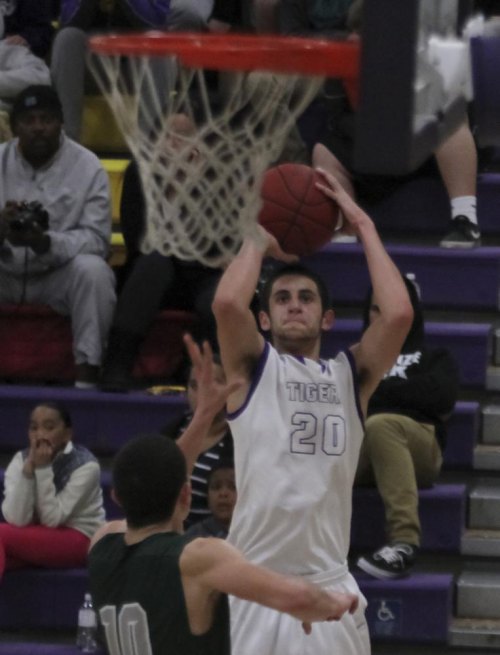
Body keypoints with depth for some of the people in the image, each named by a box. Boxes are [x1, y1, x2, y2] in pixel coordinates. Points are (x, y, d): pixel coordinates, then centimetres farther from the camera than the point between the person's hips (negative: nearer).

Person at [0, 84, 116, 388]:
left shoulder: (87, 167, -7)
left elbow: (97, 239, -15)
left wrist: (44, 241, -33)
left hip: (59, 274, -2)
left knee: (93, 270, -32)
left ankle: (88, 372, -28)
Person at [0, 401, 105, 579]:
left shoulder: (85, 466, -14)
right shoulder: (21, 460, -2)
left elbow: (52, 518, -19)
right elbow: (16, 519, -15)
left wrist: (43, 469, -23)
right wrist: (29, 467, -23)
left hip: (79, 539, -5)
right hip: (35, 539, 5)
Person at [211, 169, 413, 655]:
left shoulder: (351, 374, 12)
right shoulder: (252, 366, 7)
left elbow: (398, 313, -5)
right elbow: (227, 302, -14)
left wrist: (364, 227, 2)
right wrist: (259, 238, 3)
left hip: (328, 587, 2)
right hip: (251, 583, -2)